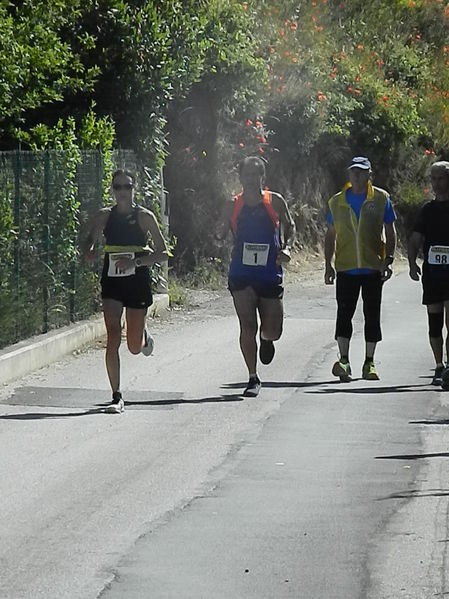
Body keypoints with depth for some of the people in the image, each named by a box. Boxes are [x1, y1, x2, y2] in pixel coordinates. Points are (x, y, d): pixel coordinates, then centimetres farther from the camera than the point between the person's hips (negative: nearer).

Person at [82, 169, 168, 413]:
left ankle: (144, 335, 45)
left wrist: (136, 262, -20)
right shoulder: (104, 216, 2)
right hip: (111, 282, 2)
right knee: (113, 339, -10)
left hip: (138, 281, -1)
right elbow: (88, 243, 10)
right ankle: (116, 397, -5)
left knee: (134, 347, 6)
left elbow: (163, 253, -5)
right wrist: (89, 251, -14)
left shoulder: (144, 216, -6)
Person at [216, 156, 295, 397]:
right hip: (241, 273, -1)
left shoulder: (275, 202, 3)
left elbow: (289, 227, 15)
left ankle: (265, 338, 42)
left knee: (273, 332, 4)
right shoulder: (232, 205, 2)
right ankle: (253, 378, 2)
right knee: (247, 327, -7)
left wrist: (286, 248, -2)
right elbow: (219, 234, 7)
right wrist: (220, 232, -17)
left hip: (270, 274, 1)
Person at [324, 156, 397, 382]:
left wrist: (388, 260, -8)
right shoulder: (337, 201, 7)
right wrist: (328, 264, 6)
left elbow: (390, 233, 4)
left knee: (372, 315, 3)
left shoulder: (381, 199, 2)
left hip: (373, 267, -1)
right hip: (346, 268, 1)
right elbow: (330, 235, 13)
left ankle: (369, 363, 10)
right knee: (344, 313, -8)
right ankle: (344, 360, -9)